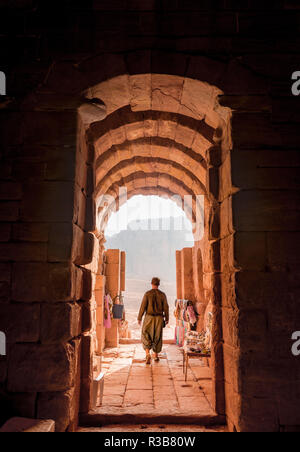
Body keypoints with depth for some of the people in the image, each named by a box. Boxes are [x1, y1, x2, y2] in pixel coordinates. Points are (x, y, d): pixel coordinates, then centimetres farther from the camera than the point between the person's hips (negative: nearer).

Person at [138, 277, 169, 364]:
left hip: (149, 317, -2)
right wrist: (166, 318, 12)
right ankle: (156, 355, 23)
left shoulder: (147, 294, -7)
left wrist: (139, 318, -1)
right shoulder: (162, 295, -1)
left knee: (146, 337, 5)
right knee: (157, 337, 16)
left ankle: (148, 354, -14)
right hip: (159, 318, 2)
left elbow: (143, 307, -9)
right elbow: (166, 308, 0)